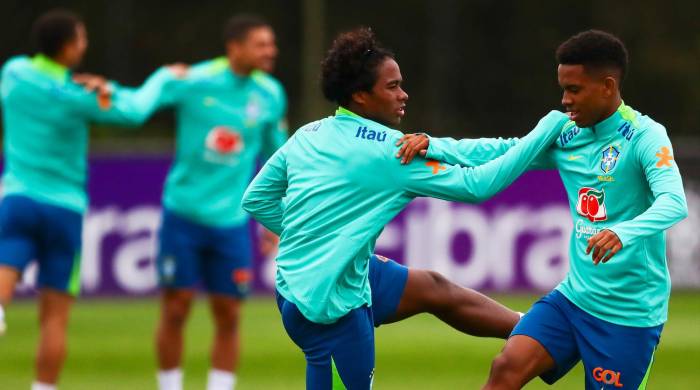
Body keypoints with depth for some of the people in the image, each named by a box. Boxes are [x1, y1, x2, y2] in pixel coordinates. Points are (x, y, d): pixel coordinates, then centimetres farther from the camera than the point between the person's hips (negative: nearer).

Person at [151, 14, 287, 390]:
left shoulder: (270, 95, 1)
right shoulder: (194, 81, -10)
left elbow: (273, 158, 13)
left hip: (231, 220, 3)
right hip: (183, 214, -3)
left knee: (228, 316, 2)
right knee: (175, 309, -1)